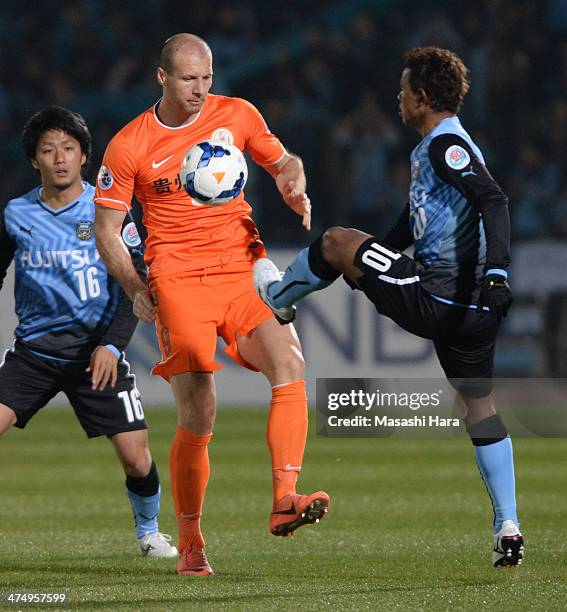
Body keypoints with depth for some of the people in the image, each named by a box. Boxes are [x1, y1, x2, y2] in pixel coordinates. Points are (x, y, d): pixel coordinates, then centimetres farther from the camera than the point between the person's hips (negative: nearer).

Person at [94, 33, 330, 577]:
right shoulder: (128, 147, 0)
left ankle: (284, 501, -28)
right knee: (197, 418, -8)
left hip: (243, 268, 2)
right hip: (177, 281, -2)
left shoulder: (237, 115, 7)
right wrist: (136, 289, -5)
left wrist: (295, 188, 0)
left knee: (289, 367, -25)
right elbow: (106, 230, 6)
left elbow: (282, 161, 23)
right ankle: (190, 543, 9)